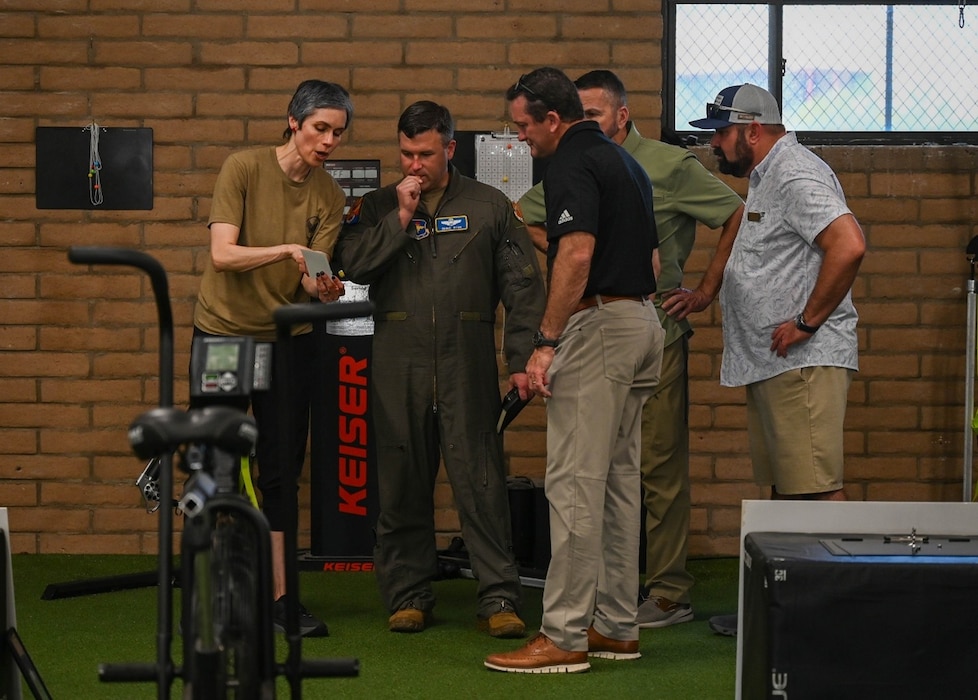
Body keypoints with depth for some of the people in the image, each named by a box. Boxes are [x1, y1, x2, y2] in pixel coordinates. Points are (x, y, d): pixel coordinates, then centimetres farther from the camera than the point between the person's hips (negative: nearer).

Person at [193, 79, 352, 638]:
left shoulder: (329, 195, 0)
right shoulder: (243, 169, -12)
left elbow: (311, 277, -6)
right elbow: (222, 255, -20)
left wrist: (323, 289, -29)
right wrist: (285, 249, -33)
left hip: (288, 338, 3)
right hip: (223, 332, -3)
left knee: (281, 472, 2)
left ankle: (279, 597, 6)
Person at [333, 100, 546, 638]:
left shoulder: (489, 207, 8)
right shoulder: (377, 207, 12)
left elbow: (523, 287, 5)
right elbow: (353, 264, -4)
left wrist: (522, 360, -2)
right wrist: (401, 217, -8)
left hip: (467, 364, -2)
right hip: (398, 365, 2)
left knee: (481, 481, -6)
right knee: (402, 484, 6)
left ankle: (499, 598, -2)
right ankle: (408, 596, 15)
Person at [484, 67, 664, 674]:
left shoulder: (573, 164, -12)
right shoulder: (623, 160, 19)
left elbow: (576, 254, -24)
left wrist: (547, 341, -23)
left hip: (598, 323, -10)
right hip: (643, 321, 10)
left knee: (576, 482, -9)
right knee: (620, 477, 13)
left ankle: (564, 636, -8)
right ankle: (617, 625, 17)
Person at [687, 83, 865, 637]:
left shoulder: (796, 176, -14)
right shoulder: (766, 178, 21)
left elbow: (849, 246, -27)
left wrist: (806, 322, -22)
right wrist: (704, 295, 20)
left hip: (804, 361, -11)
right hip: (773, 363, 11)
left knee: (816, 488, -13)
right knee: (784, 489, 14)